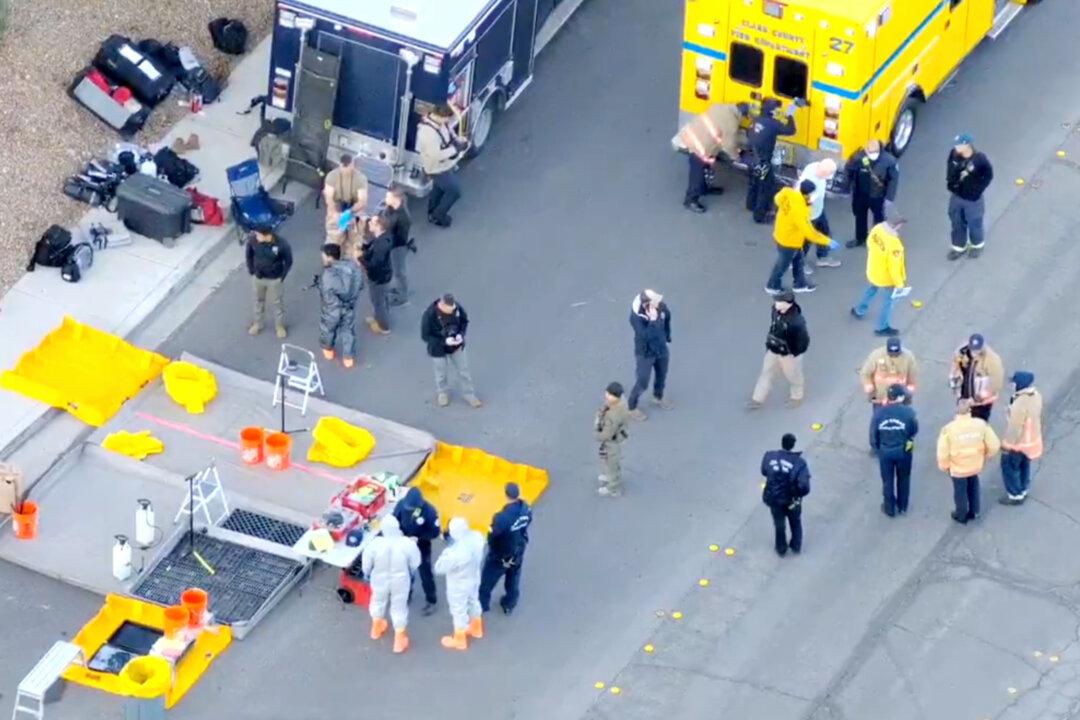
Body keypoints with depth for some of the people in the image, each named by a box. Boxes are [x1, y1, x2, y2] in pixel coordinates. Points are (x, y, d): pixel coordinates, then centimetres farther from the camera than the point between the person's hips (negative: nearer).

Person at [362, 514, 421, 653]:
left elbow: (366, 563, -12)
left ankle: (377, 627, 54)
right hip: (400, 581, -1)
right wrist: (411, 574, 13)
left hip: (379, 580, 1)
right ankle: (399, 638, 31)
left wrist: (366, 574, 11)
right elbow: (415, 563, -10)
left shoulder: (375, 544, -28)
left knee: (378, 601, 30)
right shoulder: (407, 544, -26)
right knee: (399, 607, 20)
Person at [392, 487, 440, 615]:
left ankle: (431, 601, 23)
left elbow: (435, 532, -19)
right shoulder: (401, 505, -22)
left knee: (425, 574, 6)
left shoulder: (429, 511, -29)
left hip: (422, 547, -3)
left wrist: (418, 538, -28)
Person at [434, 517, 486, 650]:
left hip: (459, 585, -6)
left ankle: (459, 639, 41)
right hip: (474, 578, 6)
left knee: (459, 611, 18)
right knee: (473, 602, 31)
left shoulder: (457, 553, -43)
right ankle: (476, 629, 56)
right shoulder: (477, 537, -23)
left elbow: (439, 568, -27)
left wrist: (447, 552, -14)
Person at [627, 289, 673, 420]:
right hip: (645, 354, -6)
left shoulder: (661, 306, -18)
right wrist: (652, 320, -45)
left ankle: (658, 398, 53)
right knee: (642, 383, 7)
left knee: (662, 376, 26)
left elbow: (667, 317, 6)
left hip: (661, 349, 6)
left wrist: (667, 335, 15)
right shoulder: (636, 316, -34)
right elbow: (645, 336, -39)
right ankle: (631, 407, 30)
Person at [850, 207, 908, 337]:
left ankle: (859, 311, 57)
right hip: (886, 278, -7)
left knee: (870, 290, 35)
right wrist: (899, 284, -15)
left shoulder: (877, 229, -19)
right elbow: (894, 267, -29)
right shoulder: (893, 244, -40)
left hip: (873, 271, 7)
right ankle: (882, 327, 35)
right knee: (888, 301, 17)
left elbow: (870, 246, 2)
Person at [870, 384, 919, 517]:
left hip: (885, 452, 1)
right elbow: (914, 430, -7)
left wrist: (876, 448, 9)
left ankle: (890, 508, 31)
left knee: (888, 480, 18)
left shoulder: (879, 413, -16)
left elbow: (873, 434, -8)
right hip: (903, 451, 0)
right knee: (903, 479, 23)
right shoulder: (908, 412, -21)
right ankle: (902, 506, 38)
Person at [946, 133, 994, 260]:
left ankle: (977, 245, 44)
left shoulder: (979, 159, -27)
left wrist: (978, 189, -19)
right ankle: (958, 246, 43)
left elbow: (988, 175, -13)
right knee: (957, 223, 20)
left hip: (973, 199, -4)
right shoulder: (954, 154, -16)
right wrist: (950, 183, -11)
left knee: (974, 224, 18)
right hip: (956, 196, 4)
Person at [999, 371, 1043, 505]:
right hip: (1033, 439, 8)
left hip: (1018, 442, -8)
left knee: (1009, 467, 14)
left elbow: (1015, 426, -28)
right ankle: (1023, 491, 44)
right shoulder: (1036, 395, -10)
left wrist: (1007, 445, -15)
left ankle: (1015, 496, 25)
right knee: (1024, 465, 27)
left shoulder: (1020, 404, -37)